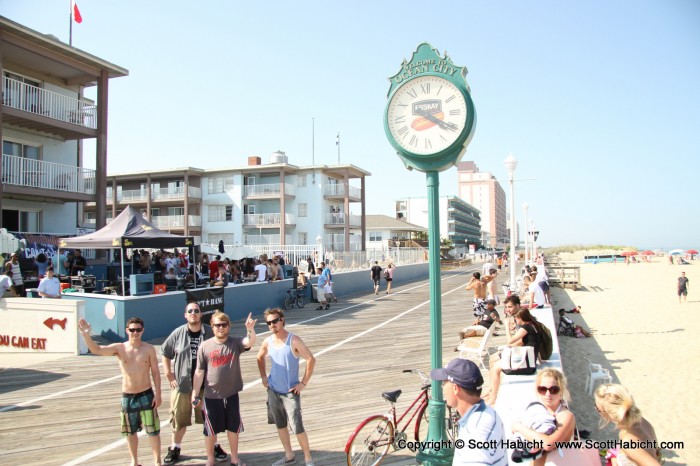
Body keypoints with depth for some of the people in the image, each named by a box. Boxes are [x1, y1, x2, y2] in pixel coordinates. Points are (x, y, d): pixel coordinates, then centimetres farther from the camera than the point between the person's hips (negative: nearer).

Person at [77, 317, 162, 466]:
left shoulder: (149, 348, -6)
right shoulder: (119, 348, -5)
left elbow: (155, 372, -2)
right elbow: (96, 350, -18)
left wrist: (158, 394, -6)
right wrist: (87, 336, -36)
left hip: (146, 395, -2)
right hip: (127, 396, 2)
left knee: (153, 430, 4)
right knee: (130, 431, 15)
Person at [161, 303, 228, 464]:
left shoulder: (210, 332, -7)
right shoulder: (178, 333, -4)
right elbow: (165, 353, 7)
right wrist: (169, 375, 2)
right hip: (182, 384, 1)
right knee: (179, 419, 11)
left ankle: (215, 446, 29)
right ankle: (175, 448, 30)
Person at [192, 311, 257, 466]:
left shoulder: (235, 343, -5)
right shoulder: (204, 346, -6)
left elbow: (250, 342, -26)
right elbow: (199, 372, -2)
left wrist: (250, 329, -46)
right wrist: (195, 393, -4)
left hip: (231, 394, 1)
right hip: (211, 396, -1)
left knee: (233, 428, 15)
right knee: (210, 430, 13)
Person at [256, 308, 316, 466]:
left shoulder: (294, 340, -15)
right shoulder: (268, 342, 0)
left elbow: (311, 360, -15)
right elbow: (260, 358, 20)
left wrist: (304, 383, -14)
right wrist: (263, 377, 10)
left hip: (291, 392, -5)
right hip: (273, 390, 5)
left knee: (297, 427, -6)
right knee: (280, 425, 15)